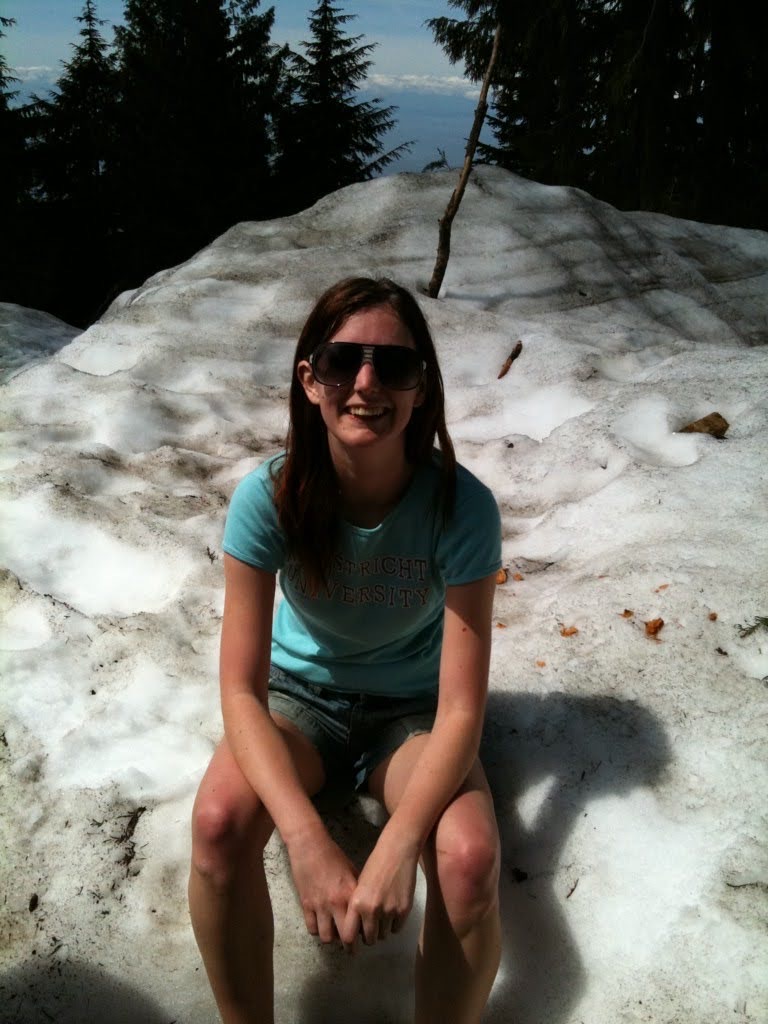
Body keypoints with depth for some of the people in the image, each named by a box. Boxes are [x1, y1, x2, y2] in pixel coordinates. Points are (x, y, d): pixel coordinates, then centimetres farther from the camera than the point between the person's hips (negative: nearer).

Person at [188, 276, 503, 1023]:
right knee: (220, 819, -29)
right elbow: (241, 689, -23)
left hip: (413, 708, 0)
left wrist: (396, 849, -38)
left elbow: (462, 710, -24)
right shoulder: (269, 497, -23)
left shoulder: (461, 505, -25)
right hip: (300, 693, 1)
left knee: (470, 856, -29)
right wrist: (308, 843, -36)